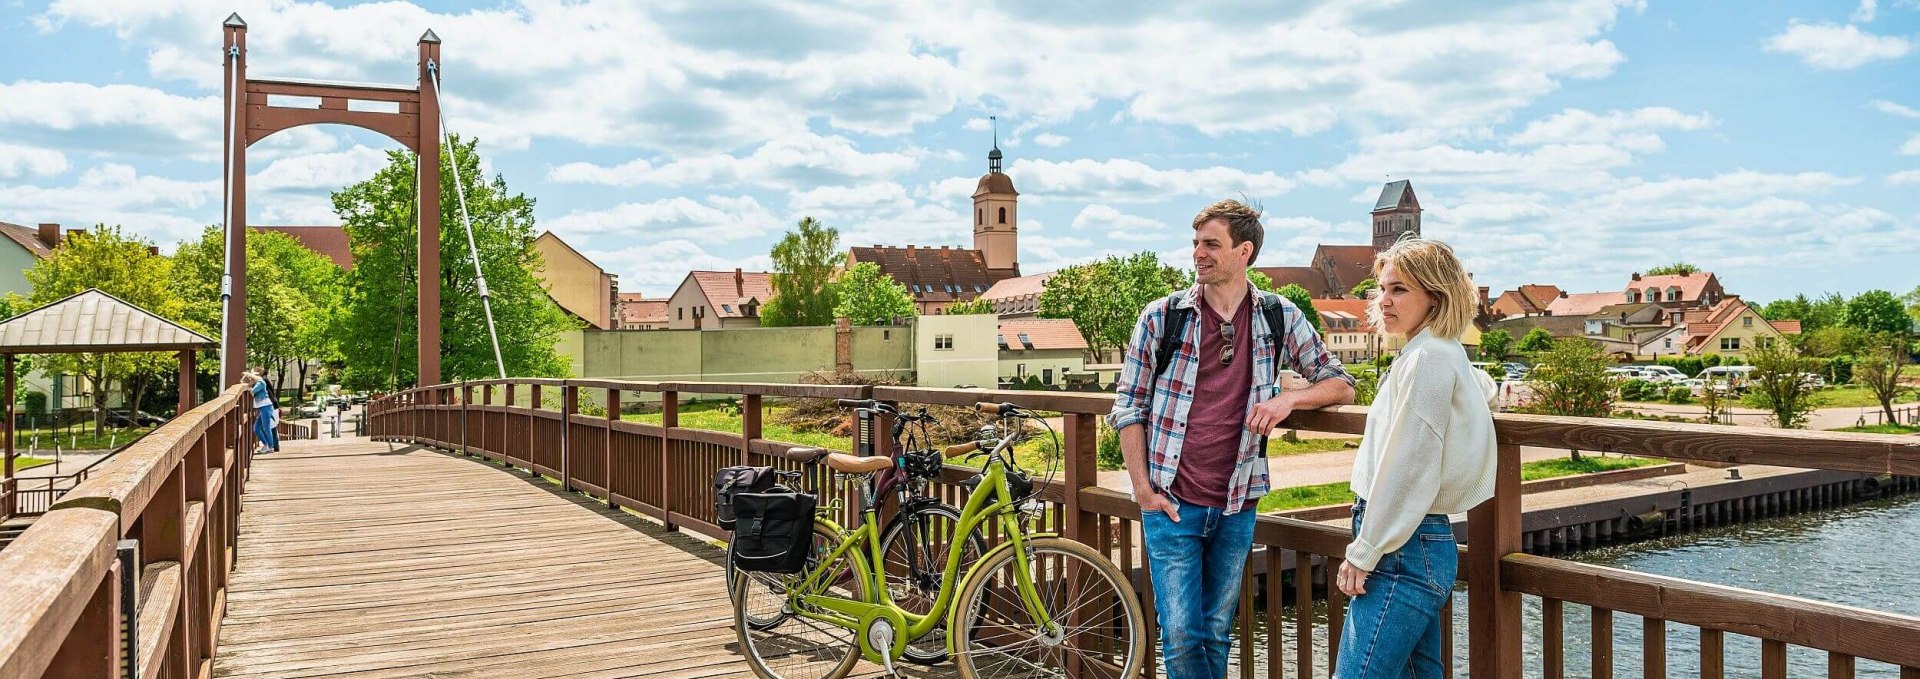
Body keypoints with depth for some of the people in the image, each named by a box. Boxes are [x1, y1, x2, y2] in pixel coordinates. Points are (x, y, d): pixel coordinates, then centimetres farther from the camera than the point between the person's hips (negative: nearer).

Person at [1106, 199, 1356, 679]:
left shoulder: (1280, 318, 2)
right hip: (1171, 503, -2)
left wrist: (1289, 398, -12)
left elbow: (1341, 385, 8)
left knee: (1217, 632, 14)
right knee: (1181, 638, -5)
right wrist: (1143, 489, -6)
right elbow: (1128, 407, 1)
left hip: (1237, 505, 2)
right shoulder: (1161, 317, -3)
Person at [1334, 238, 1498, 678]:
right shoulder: (1449, 354, 16)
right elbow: (1484, 390, 42)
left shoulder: (1427, 357, -14)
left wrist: (1364, 552, -15)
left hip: (1403, 546, -10)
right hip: (1424, 543, 10)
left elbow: (1407, 469, -18)